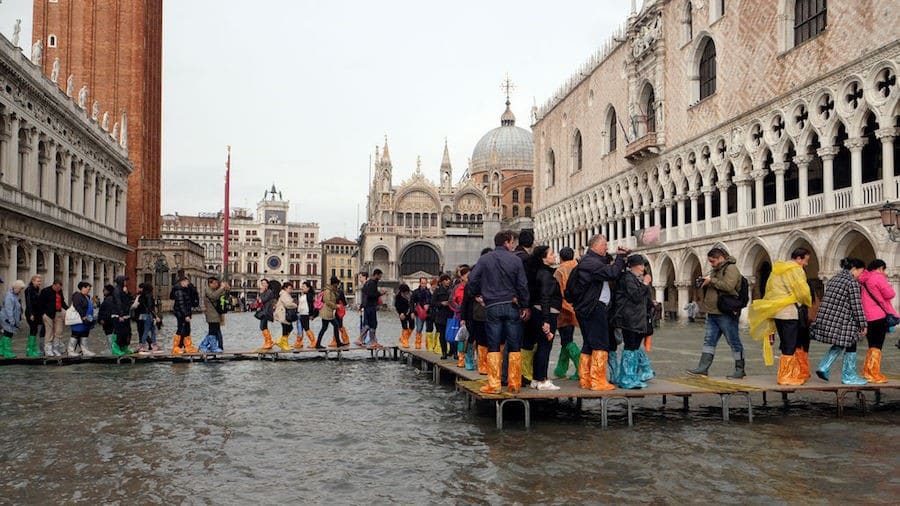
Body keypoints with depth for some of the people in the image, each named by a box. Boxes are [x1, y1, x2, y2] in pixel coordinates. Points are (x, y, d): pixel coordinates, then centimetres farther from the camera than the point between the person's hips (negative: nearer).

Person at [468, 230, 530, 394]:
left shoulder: (484, 259, 0)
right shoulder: (515, 260, -2)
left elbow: (472, 279, -4)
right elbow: (522, 285, -2)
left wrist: (478, 294, 12)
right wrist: (524, 306, 5)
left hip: (492, 307, 1)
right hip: (512, 307, 0)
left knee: (493, 347, 4)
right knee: (514, 346, 7)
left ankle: (494, 385, 1)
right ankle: (514, 384, 9)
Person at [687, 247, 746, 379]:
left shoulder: (731, 268, -10)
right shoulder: (716, 269, 19)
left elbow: (728, 286, -25)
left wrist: (711, 280, -18)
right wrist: (705, 283, 7)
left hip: (726, 313, -9)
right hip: (712, 313, 9)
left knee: (734, 342, 1)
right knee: (709, 340, 6)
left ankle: (740, 370, 9)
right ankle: (703, 368, 7)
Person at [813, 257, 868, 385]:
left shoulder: (833, 279, 14)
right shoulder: (853, 282, -11)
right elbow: (856, 305, -13)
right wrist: (863, 324, -6)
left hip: (826, 318, 8)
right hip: (842, 321, -8)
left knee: (838, 345, 21)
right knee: (850, 346, 7)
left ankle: (823, 368, 10)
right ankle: (849, 376, 14)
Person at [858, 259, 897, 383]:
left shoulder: (863, 279, 14)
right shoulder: (878, 277, -11)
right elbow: (890, 295, -11)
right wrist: (885, 282, 4)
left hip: (867, 317, 7)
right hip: (879, 317, -7)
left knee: (872, 345, 17)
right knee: (877, 346, -3)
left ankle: (867, 372, 19)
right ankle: (874, 375, -2)